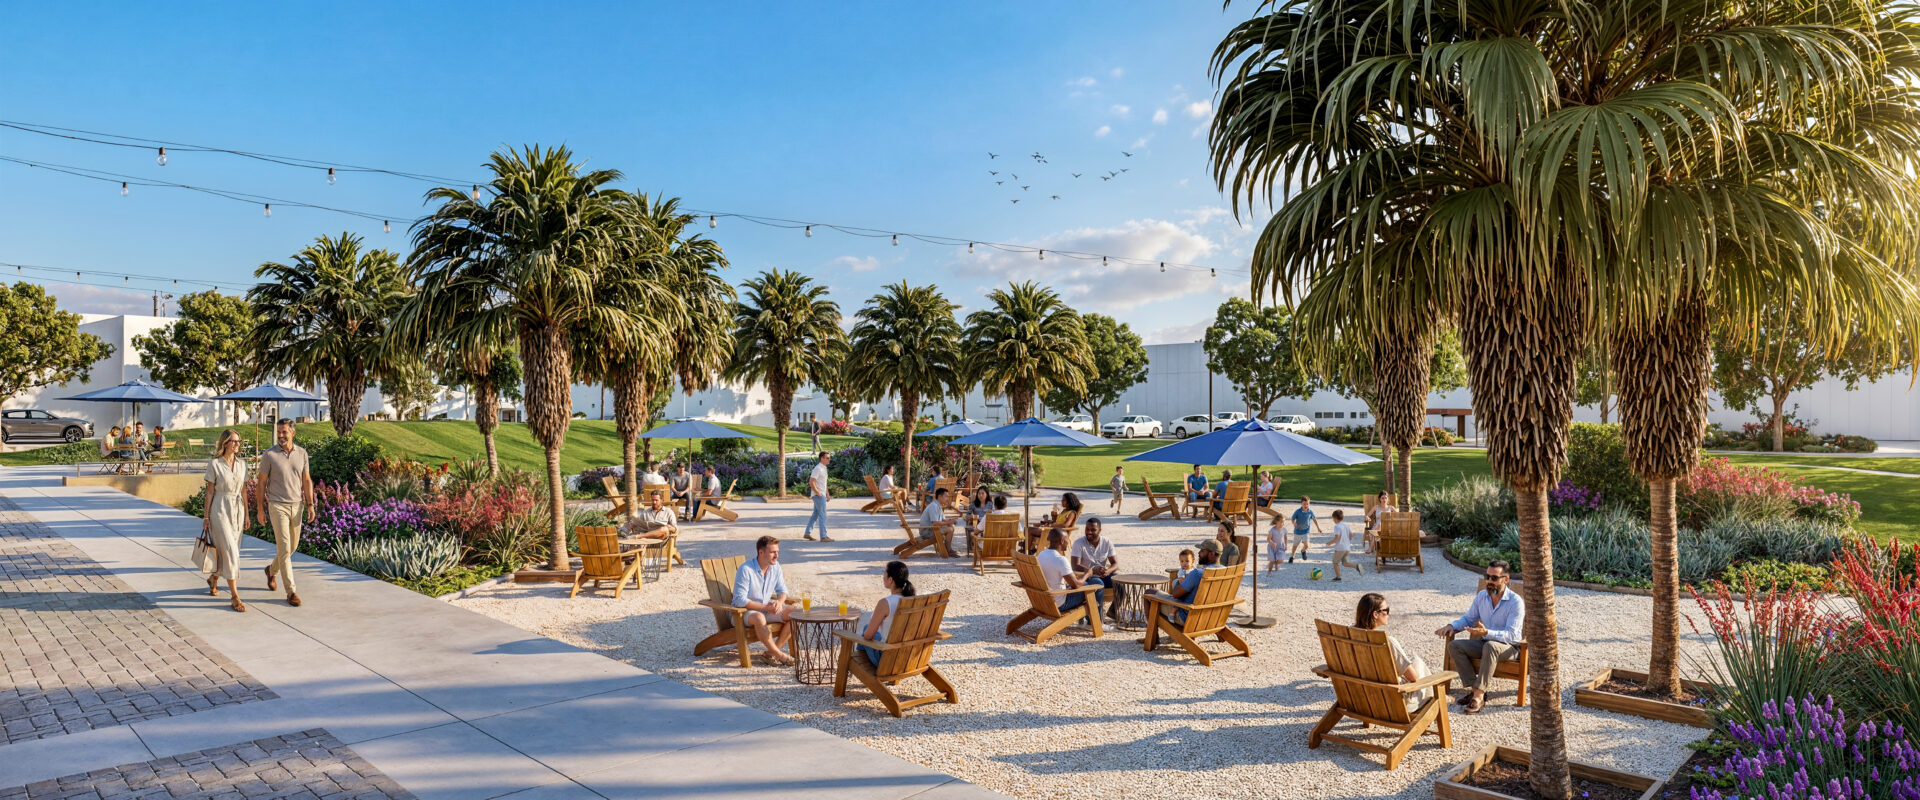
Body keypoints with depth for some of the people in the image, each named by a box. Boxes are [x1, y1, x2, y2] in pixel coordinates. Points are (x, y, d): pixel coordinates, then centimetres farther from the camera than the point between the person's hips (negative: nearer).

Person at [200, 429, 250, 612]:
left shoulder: (242, 464, 7)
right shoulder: (214, 464, -7)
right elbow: (210, 491, -4)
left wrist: (246, 515, 10)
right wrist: (206, 517, -3)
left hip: (237, 510, 5)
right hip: (220, 509, -5)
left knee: (230, 551, 12)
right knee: (230, 551, -11)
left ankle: (213, 578, 41)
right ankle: (234, 597, -9)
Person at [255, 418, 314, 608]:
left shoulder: (302, 453, 3)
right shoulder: (269, 455, -7)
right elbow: (262, 482, 0)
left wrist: (310, 505, 4)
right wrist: (261, 507, 1)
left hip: (297, 505, 4)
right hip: (277, 506, -4)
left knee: (292, 546, 16)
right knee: (284, 548, -9)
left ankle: (272, 570, 45)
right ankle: (291, 592, -6)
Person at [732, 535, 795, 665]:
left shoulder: (775, 566, 0)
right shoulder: (746, 569, -21)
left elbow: (782, 590, 8)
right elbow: (740, 600, -23)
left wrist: (779, 602, -16)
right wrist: (765, 607, -26)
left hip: (767, 608, 7)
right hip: (744, 612, -7)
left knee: (794, 612, -14)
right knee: (759, 617, -40)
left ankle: (772, 652, -11)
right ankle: (779, 654, -25)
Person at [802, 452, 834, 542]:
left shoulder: (824, 468, 15)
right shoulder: (818, 469, -16)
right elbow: (811, 482, -21)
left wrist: (827, 494, 18)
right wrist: (818, 493, -19)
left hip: (821, 495, 10)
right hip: (818, 495, -10)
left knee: (815, 514, 13)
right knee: (822, 515, -8)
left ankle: (807, 533, 19)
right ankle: (823, 536, -5)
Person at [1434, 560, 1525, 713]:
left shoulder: (1515, 602, -15)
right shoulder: (1481, 596, 4)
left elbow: (1511, 635, -23)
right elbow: (1468, 619, 16)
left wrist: (1486, 632, -40)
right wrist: (1452, 625, -6)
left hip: (1509, 647, -6)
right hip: (1485, 643, 6)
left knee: (1490, 646, -40)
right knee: (1454, 646, -19)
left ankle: (1478, 696, -39)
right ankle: (1474, 688, -21)